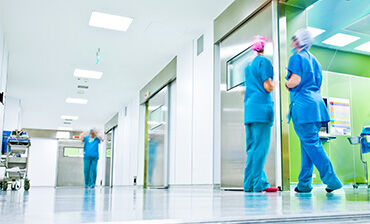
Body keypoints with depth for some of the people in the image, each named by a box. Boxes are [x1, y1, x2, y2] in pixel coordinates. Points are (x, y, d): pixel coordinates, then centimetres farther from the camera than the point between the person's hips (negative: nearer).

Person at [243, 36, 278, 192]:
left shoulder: (248, 66, 23)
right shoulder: (264, 62, -3)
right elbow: (268, 87, -10)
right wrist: (274, 83, 10)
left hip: (249, 109, 8)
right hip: (261, 107, -8)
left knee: (253, 147, 7)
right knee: (261, 146, -9)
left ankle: (250, 184, 8)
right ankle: (258, 183, -9)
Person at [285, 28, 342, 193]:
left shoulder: (297, 57, -3)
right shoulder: (314, 60, 22)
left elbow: (295, 80, -15)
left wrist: (286, 84, 4)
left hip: (302, 105, -9)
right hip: (316, 103, 9)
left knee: (311, 143, -7)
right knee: (309, 144, 8)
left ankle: (331, 179, -10)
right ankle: (304, 184, 11)